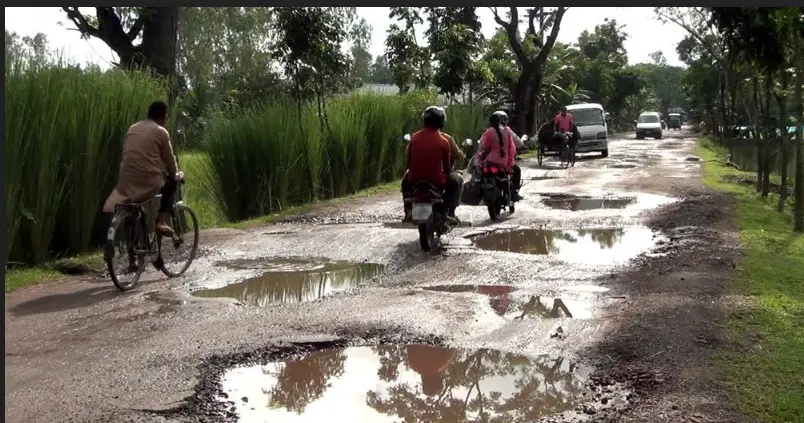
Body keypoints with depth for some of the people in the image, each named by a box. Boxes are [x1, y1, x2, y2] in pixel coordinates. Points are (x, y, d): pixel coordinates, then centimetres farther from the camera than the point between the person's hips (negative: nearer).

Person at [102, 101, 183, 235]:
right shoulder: (161, 132, -1)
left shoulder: (132, 128, 15)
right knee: (172, 182, 24)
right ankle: (162, 221, 9)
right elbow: (169, 159, 6)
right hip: (148, 184, -5)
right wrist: (177, 174, 27)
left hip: (126, 184, 5)